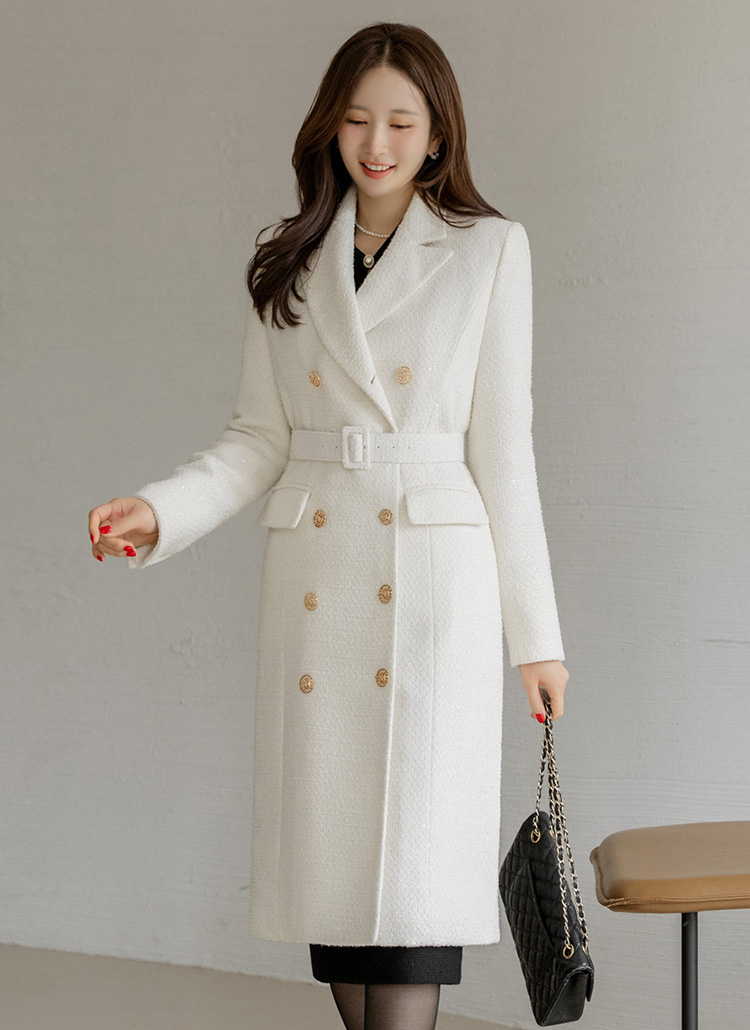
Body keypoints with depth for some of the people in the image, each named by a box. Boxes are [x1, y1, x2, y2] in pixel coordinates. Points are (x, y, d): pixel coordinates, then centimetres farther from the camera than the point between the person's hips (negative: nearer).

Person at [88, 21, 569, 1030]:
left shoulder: (488, 248, 4)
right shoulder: (289, 262, 13)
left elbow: (501, 446, 2)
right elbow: (261, 437, 11)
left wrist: (537, 632, 1)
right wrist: (159, 510, -7)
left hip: (432, 577, -3)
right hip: (313, 578, 4)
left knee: (414, 863, -10)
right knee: (330, 853, 5)